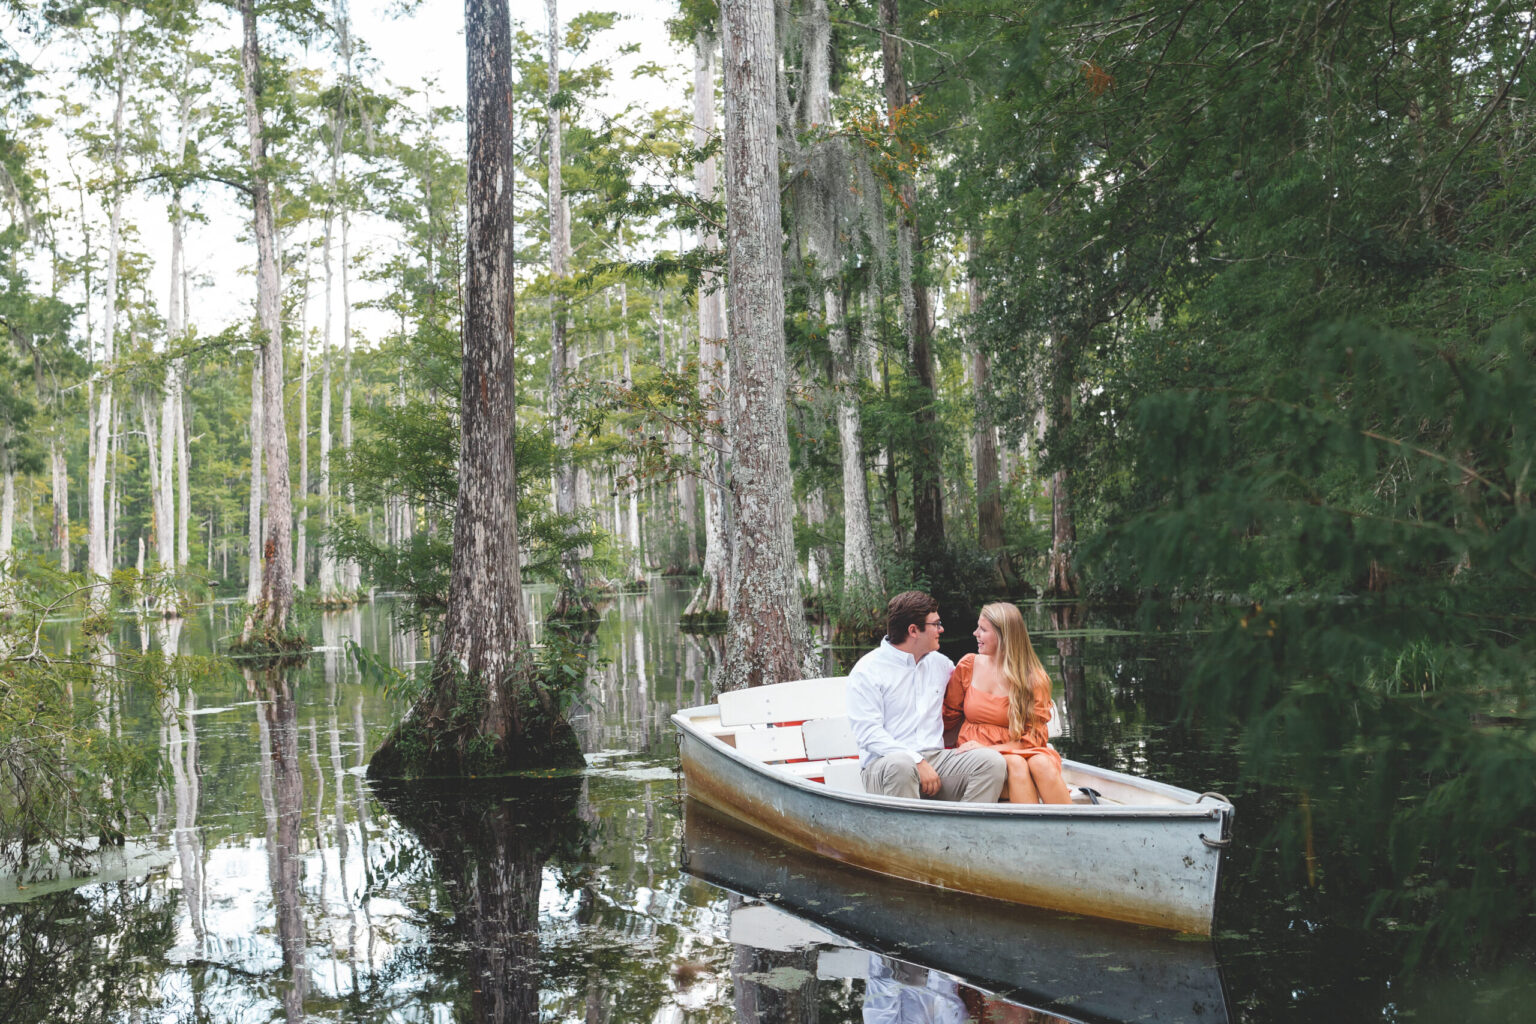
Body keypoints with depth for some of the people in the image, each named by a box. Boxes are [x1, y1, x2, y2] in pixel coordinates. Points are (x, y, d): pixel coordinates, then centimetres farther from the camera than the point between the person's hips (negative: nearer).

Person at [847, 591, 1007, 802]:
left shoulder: (938, 662, 18)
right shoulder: (867, 671, -2)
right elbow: (869, 733, -12)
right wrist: (918, 762, -21)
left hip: (935, 758, 5)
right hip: (884, 764, -5)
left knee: (991, 760, -19)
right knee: (901, 764, -40)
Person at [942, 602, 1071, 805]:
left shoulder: (1033, 678, 1)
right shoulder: (969, 665, 7)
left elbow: (1036, 735, -5)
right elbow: (948, 718, 15)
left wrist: (990, 749, -18)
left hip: (1019, 751, 0)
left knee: (1041, 763, -34)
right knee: (1015, 763, -33)